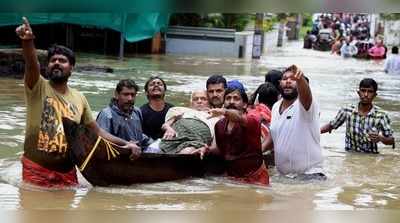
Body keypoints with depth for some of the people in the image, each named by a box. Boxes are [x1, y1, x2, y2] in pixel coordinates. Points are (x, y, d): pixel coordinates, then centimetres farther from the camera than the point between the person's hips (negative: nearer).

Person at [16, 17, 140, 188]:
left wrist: (125, 144, 3)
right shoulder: (38, 87, -5)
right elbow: (31, 64, -26)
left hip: (66, 171, 4)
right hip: (36, 170, -4)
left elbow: (96, 131, 15)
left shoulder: (79, 98, 9)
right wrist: (27, 42, -46)